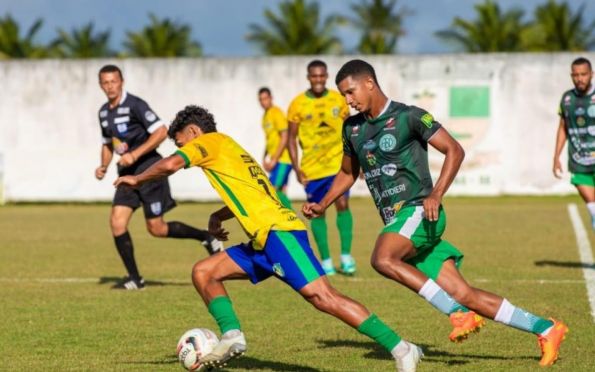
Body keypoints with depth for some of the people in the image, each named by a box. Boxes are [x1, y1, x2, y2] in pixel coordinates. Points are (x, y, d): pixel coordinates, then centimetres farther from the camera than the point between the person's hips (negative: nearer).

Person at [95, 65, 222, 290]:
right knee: (117, 222, -7)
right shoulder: (104, 112, 11)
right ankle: (134, 278, 2)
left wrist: (135, 155, -23)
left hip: (148, 170, -7)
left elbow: (161, 132, -19)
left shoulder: (134, 105, -14)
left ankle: (207, 238, 16)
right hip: (127, 174, 7)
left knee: (157, 229, -5)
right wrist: (103, 166, 8)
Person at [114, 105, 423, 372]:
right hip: (264, 242, 10)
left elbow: (171, 164, -14)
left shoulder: (209, 141, 3)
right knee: (204, 272, 12)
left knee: (321, 296, -19)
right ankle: (232, 337, -1)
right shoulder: (230, 149, 29)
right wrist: (217, 216, 25)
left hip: (278, 232, -10)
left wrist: (137, 179, 3)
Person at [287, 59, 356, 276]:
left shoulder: (338, 100, 3)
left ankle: (346, 256, -7)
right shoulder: (298, 104, -2)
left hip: (338, 163, 0)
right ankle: (326, 261, 12)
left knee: (342, 204, -13)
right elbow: (292, 138, 2)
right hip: (312, 168, 0)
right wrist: (296, 168, -6)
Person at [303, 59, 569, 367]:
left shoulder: (408, 117, -7)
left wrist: (436, 195, -20)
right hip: (396, 221, 6)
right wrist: (322, 205, 14)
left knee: (382, 259, -34)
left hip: (418, 211, -6)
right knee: (462, 294, -1)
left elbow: (454, 150, -8)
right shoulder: (353, 128, 14)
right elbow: (348, 173, 29)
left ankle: (460, 314, -26)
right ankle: (546, 330, 5)